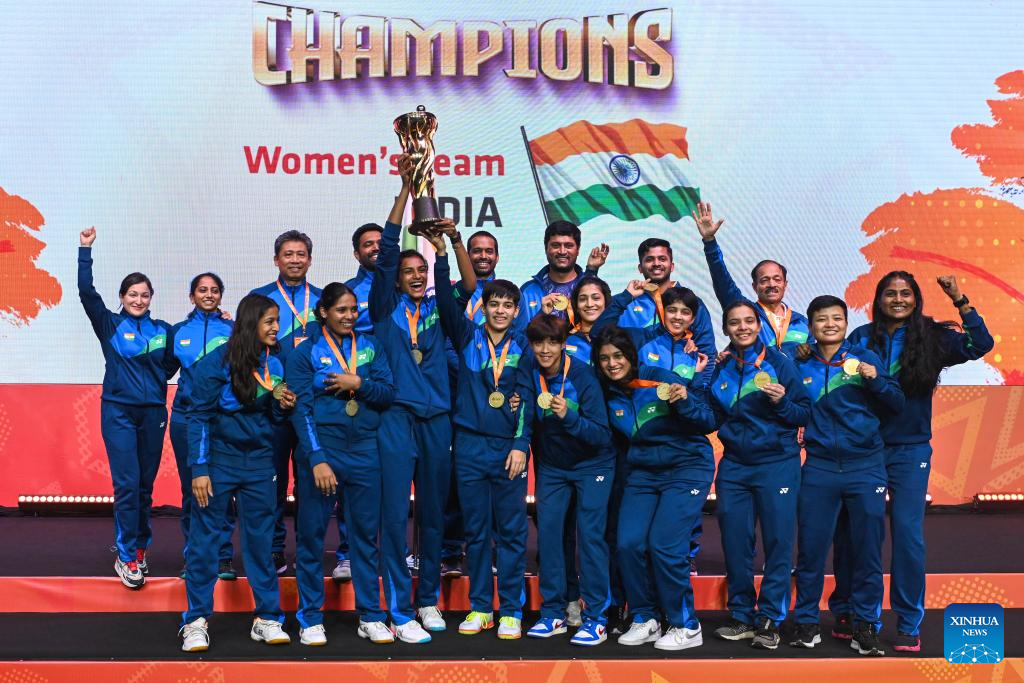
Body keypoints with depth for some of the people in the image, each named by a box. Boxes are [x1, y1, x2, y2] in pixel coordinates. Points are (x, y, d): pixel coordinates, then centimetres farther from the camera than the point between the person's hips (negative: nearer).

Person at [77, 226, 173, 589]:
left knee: (145, 484, 9)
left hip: (153, 413, 3)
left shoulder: (162, 329, 8)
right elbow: (86, 293, -11)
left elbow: (169, 367, 9)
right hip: (118, 411, -3)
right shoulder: (109, 325, 2)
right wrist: (85, 249, -16)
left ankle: (139, 548, 24)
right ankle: (127, 558, -2)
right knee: (126, 484, -8)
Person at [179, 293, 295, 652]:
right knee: (205, 538, 1)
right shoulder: (218, 361, -10)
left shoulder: (274, 363, 3)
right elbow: (199, 417, -8)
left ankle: (267, 618, 15)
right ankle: (196, 621, 10)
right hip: (220, 458, -4)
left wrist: (283, 406, -11)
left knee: (260, 539, 7)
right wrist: (199, 470, -12)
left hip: (259, 463, 4)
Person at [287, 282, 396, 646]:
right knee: (311, 534, 3)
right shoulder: (306, 352, 1)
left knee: (366, 534, 8)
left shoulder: (370, 346, 9)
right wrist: (317, 459, -13)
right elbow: (301, 410, -5)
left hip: (364, 452, 3)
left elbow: (388, 393, 3)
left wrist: (359, 383, -14)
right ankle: (310, 618, 14)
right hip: (320, 451, -2)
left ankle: (370, 616, 17)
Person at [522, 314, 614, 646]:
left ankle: (595, 618, -3)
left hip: (591, 465, -4)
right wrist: (520, 409, -16)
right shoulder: (530, 376, -9)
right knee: (548, 531, 0)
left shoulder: (582, 376, -22)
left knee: (589, 533, -10)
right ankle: (553, 614, 10)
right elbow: (528, 424, 6)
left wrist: (568, 417, -39)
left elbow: (602, 435, -24)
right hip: (551, 466, 4)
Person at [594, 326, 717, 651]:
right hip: (642, 473, 5)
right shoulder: (609, 393, 0)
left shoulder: (661, 379, -15)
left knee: (663, 545, -14)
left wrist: (684, 402, -32)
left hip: (687, 469, -5)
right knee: (629, 544, -7)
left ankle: (685, 626, 3)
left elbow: (709, 422, -12)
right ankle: (645, 620, 12)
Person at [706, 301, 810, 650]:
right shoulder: (719, 368, 7)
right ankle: (742, 616, 18)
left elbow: (805, 413, -1)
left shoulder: (779, 362, -3)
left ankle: (770, 620, 8)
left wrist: (782, 402, -19)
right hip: (734, 466, 3)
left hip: (777, 464, -3)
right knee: (735, 543, 6)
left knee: (778, 543, -2)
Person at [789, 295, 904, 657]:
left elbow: (897, 404, 1)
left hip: (866, 467, -1)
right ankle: (806, 623, 17)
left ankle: (866, 627, 15)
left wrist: (875, 379, -15)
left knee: (868, 551, 3)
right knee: (810, 549, 3)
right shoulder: (801, 366, 6)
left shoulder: (865, 357, 3)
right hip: (819, 468, 1)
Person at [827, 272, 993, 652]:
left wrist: (959, 301, -16)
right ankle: (845, 612, 20)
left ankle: (909, 624, 9)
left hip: (909, 452, -1)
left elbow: (980, 345, -12)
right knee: (849, 531, 5)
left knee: (907, 533, -3)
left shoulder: (931, 337, 1)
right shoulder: (862, 338, 3)